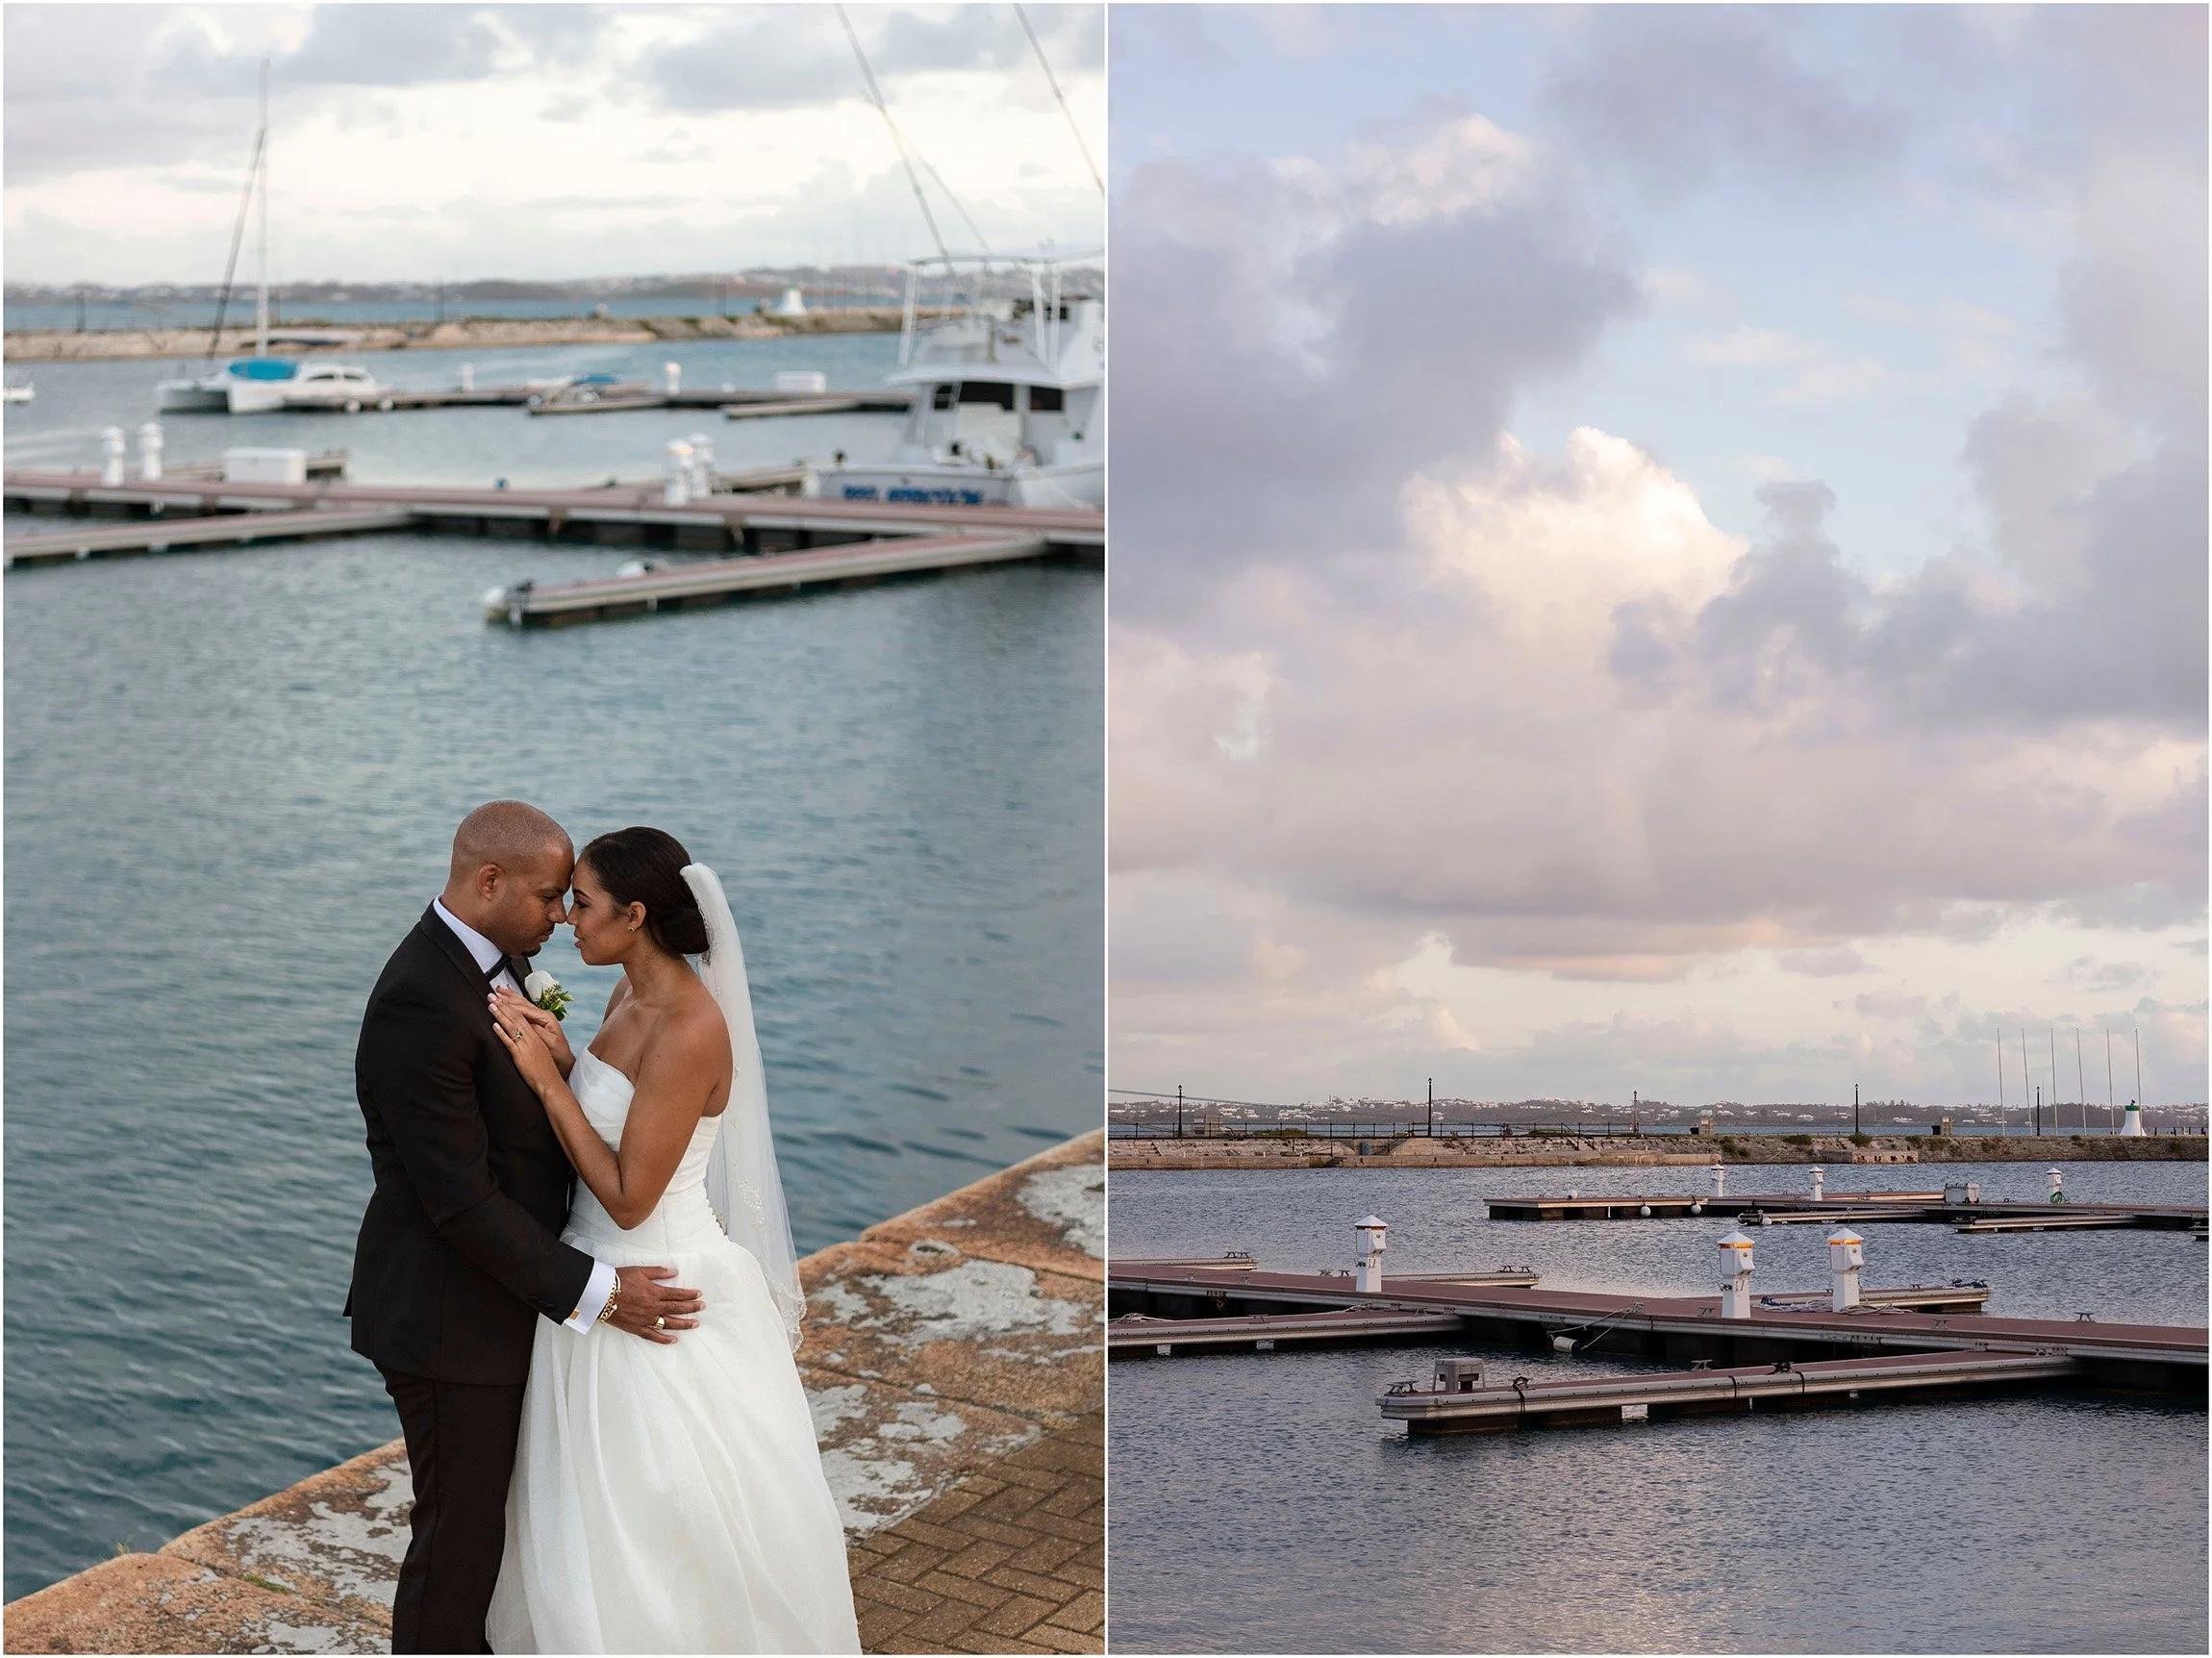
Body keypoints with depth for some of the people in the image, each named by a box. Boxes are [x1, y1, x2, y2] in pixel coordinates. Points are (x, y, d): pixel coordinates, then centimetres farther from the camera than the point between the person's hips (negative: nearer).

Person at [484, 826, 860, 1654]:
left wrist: (548, 1079, -21)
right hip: (604, 1274, 9)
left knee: (666, 1520, 6)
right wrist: (561, 1059, -7)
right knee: (601, 1512, 21)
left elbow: (628, 1196, -24)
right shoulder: (630, 995, 3)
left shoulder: (689, 1030, -25)